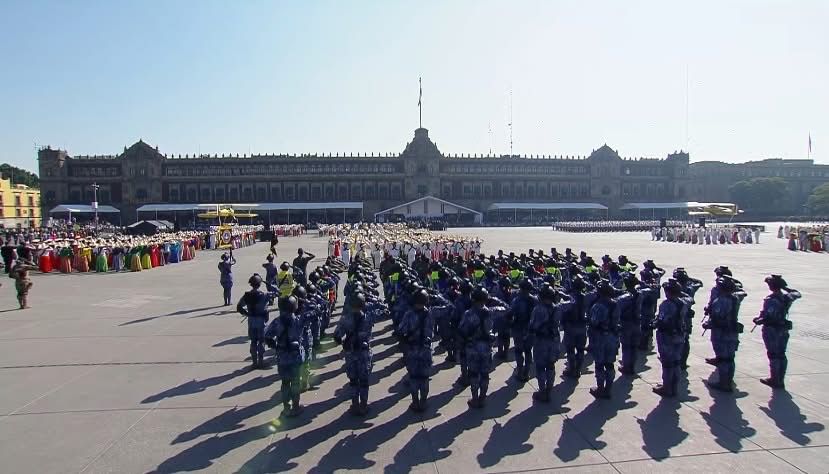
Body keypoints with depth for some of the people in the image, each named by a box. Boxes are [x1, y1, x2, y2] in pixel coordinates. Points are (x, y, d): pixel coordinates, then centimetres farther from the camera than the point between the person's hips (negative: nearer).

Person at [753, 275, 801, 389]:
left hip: (771, 330, -7)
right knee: (781, 355, 14)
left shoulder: (771, 300, -22)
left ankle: (775, 380, 9)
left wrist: (758, 320, -11)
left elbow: (768, 317, -26)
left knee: (773, 355, 2)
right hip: (783, 330, 7)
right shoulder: (787, 297, 1)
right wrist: (786, 287, 22)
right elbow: (797, 294, 23)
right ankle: (780, 380, 23)